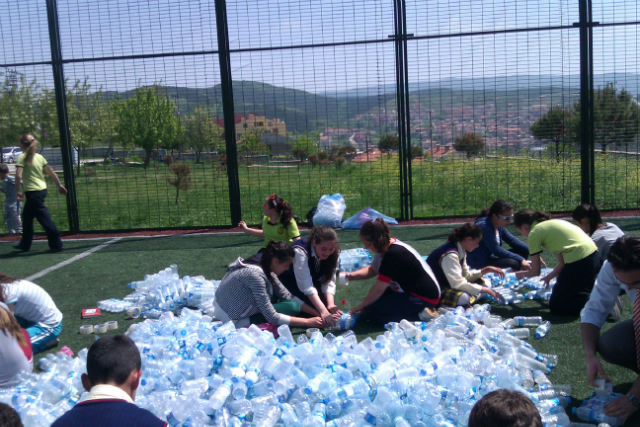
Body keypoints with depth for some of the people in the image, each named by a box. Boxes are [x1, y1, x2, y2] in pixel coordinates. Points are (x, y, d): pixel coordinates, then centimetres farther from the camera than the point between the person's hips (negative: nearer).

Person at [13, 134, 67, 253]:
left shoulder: (23, 157, -10)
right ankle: (25, 244, 29)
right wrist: (59, 185, 17)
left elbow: (18, 175, -18)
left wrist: (18, 191, -12)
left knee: (44, 217, -7)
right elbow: (51, 172, 12)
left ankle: (56, 244, -8)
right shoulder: (39, 157, 10)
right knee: (27, 216, 20)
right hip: (42, 189, 8)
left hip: (33, 192, -8)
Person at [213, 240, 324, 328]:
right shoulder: (256, 274, -30)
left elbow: (288, 296, 0)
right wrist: (308, 322, -21)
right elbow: (272, 317, -27)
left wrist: (316, 313, -5)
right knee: (292, 307, -13)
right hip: (232, 320, -9)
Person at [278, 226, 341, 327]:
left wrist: (331, 305, -37)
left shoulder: (334, 253, -18)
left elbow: (329, 281, -20)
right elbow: (306, 285, -42)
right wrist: (323, 311, -49)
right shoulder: (300, 251, -36)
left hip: (313, 279, 6)